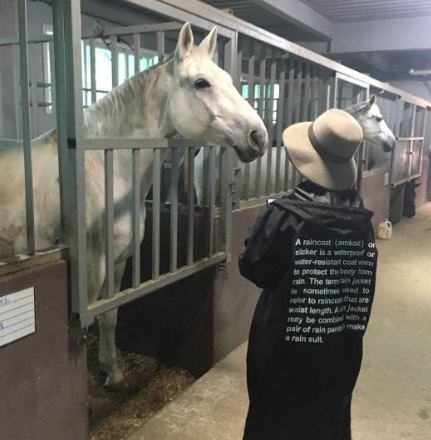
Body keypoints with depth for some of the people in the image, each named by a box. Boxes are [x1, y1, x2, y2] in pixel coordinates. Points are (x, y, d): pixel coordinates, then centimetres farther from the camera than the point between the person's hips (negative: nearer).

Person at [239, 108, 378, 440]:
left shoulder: (286, 215, -23)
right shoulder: (360, 217, -7)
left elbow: (252, 267, -13)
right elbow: (362, 277, 4)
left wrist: (263, 228, 1)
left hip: (286, 340, -5)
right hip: (341, 341, 5)